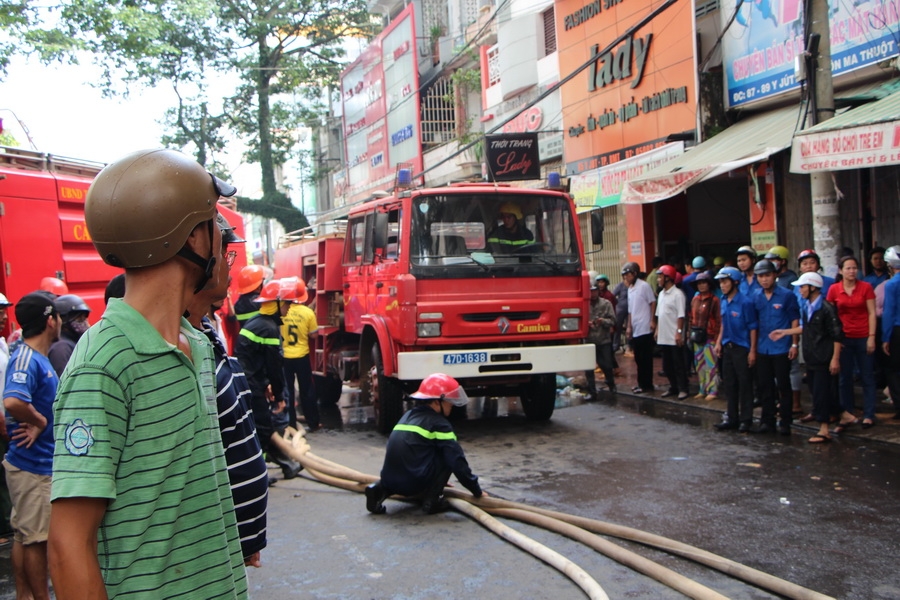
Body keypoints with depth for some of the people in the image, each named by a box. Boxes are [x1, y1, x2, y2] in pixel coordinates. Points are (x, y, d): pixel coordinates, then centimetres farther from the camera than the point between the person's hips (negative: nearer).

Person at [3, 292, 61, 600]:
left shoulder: (40, 358, 10)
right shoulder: (26, 359, -20)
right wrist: (40, 422, -21)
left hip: (39, 462, 10)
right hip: (33, 464, -10)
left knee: (25, 535, 17)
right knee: (37, 538, 1)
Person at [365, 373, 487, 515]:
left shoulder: (407, 416, 20)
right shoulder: (439, 424, -3)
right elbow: (457, 460, -7)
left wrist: (438, 480, 41)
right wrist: (477, 491, 3)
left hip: (389, 480, 7)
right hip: (413, 482, -7)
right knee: (447, 456, 7)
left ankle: (381, 489, 11)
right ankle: (432, 500, -1)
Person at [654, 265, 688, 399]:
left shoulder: (677, 294, -12)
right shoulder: (661, 294, 14)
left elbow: (681, 315, -15)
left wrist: (679, 332, -19)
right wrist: (657, 329, 14)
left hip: (674, 337, -8)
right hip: (663, 336, 8)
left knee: (679, 364, -1)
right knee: (667, 365, 13)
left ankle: (682, 389, 6)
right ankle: (673, 387, 23)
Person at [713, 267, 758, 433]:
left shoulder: (745, 302, -14)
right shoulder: (724, 302, 7)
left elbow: (752, 327, -12)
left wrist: (752, 350, -14)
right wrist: (719, 342, 12)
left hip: (742, 348, -7)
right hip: (727, 347, 7)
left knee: (744, 385, 1)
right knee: (729, 384, 12)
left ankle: (746, 420, 9)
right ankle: (732, 418, 21)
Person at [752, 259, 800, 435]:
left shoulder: (786, 295, -6)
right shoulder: (756, 297, 6)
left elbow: (795, 320, -4)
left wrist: (794, 344, -8)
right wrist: (753, 347, 9)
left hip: (782, 349, -4)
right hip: (763, 349, 5)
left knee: (783, 386, 2)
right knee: (765, 386, 10)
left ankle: (785, 422, 10)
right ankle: (767, 421, 19)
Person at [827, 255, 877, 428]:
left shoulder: (865, 287, -2)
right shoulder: (834, 289, 0)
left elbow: (872, 313, -2)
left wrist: (872, 337, -7)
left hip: (863, 337, -1)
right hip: (844, 339, 1)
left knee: (867, 376, 3)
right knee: (845, 377, 6)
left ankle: (868, 415, 10)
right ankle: (847, 414, 14)